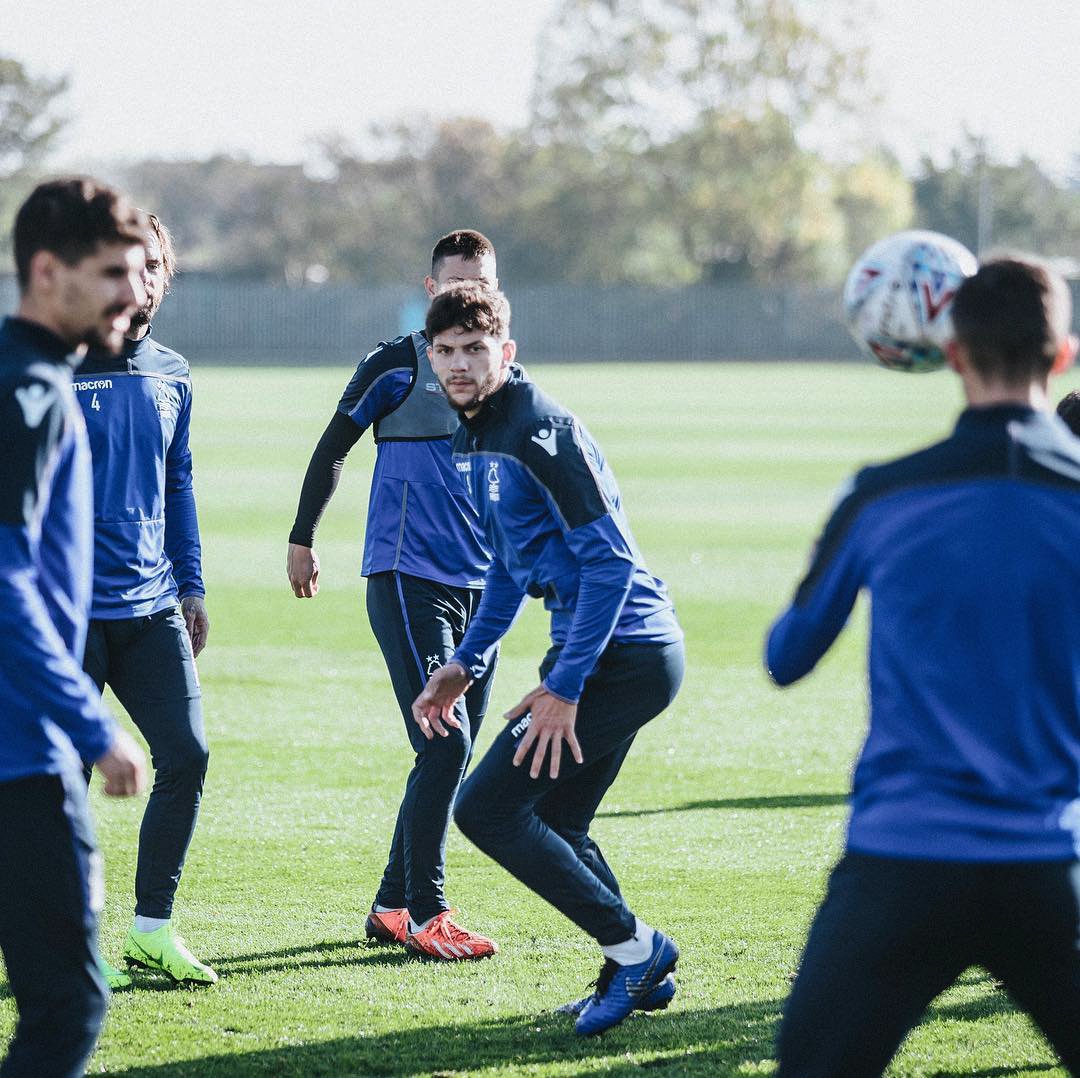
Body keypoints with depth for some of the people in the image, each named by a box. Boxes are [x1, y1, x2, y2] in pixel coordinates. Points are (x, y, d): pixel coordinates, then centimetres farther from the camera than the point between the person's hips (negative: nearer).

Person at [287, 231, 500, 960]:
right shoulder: (397, 367, -6)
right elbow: (333, 448, 3)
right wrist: (303, 539, 4)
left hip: (480, 588, 7)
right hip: (408, 577, -7)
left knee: (455, 752, 8)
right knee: (445, 743, -15)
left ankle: (393, 905, 18)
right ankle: (424, 914, -9)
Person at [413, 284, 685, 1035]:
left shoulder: (537, 431, -17)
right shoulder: (479, 439, 14)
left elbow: (609, 559, -21)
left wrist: (564, 687, -22)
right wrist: (466, 665, 23)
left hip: (623, 654, -10)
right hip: (632, 654, 10)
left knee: (486, 809, -8)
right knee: (553, 825, 18)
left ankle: (633, 947, -2)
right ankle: (636, 973, 26)